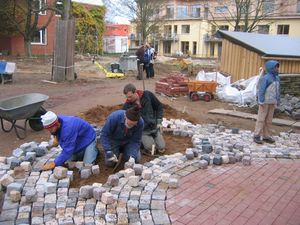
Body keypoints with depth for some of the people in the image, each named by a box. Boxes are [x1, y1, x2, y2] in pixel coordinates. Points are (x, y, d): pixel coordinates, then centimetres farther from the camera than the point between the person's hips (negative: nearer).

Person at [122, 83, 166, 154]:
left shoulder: (148, 95, -10)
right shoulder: (126, 106, -11)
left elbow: (159, 107, 3)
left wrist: (159, 122, -2)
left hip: (154, 127, 2)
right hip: (142, 131, -1)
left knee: (161, 148, -3)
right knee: (150, 148, -17)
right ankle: (142, 140, 12)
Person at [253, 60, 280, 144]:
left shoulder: (277, 78, 10)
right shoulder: (265, 78, -13)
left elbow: (278, 91, 16)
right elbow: (261, 90, -15)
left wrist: (278, 101, 14)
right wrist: (261, 101, -17)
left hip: (272, 102, 7)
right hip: (265, 102, -7)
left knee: (268, 120, 10)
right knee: (261, 118, -3)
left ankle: (266, 136, 17)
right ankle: (257, 136, 2)